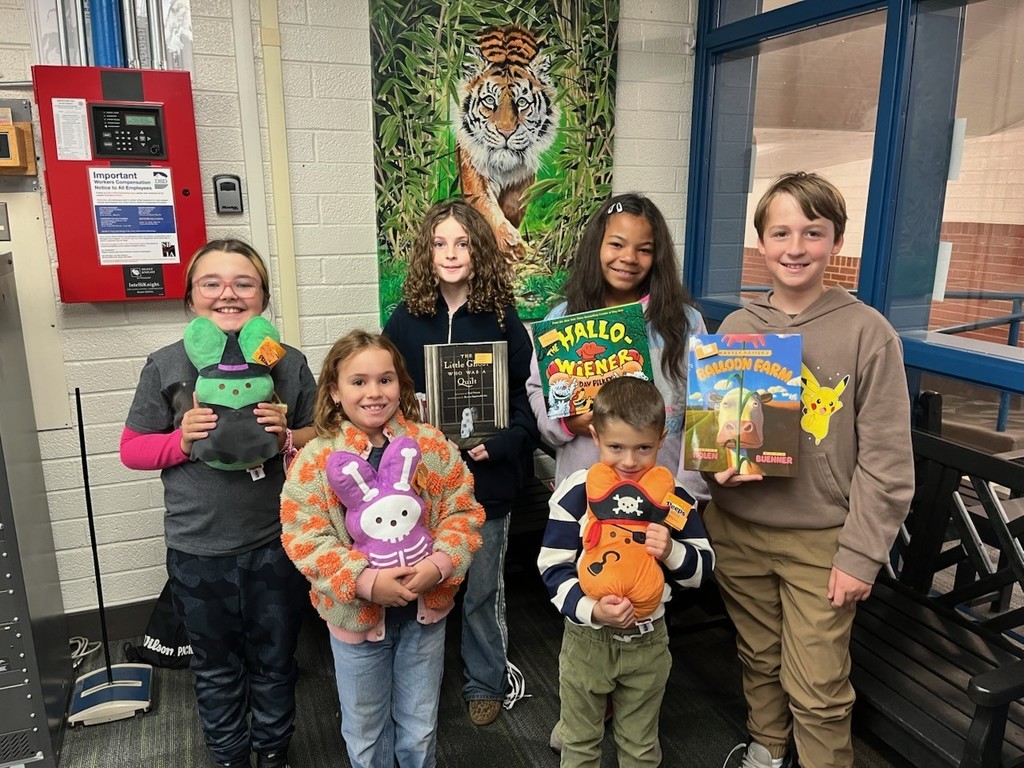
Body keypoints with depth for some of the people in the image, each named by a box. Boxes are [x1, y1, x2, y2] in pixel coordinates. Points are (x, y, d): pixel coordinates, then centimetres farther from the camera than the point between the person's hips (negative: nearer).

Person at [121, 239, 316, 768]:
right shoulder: (166, 365, -5)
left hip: (275, 545, 0)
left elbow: (324, 436, 4)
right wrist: (182, 440, -18)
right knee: (216, 668, 20)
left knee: (274, 662, 19)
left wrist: (289, 437, -17)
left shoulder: (288, 363, -3)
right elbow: (131, 449, 1)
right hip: (198, 552, 0)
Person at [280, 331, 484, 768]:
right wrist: (364, 581, -25)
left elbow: (463, 512, -5)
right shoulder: (315, 459, -14)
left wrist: (439, 564, -21)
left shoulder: (432, 446, -8)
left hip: (424, 610, 2)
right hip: (356, 614, -1)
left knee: (420, 728, 21)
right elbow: (304, 538, -16)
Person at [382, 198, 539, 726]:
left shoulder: (503, 319, -4)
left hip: (486, 479, -1)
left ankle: (486, 681, 35)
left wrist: (500, 444, -19)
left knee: (483, 588, 12)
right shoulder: (406, 319, 0)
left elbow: (527, 398, -4)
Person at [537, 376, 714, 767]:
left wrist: (672, 551, -23)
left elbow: (702, 568, -2)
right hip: (586, 640, -1)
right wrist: (590, 610, -29)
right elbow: (553, 569, -13)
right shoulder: (575, 493, -16)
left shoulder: (672, 494, -8)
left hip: (648, 640, 2)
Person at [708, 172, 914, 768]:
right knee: (758, 659, 22)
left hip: (820, 540, -3)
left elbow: (886, 458, -10)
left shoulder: (868, 333, -10)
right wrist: (718, 465, -10)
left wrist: (862, 555, -11)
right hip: (737, 528, 4)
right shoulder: (737, 327, 0)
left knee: (818, 692, 5)